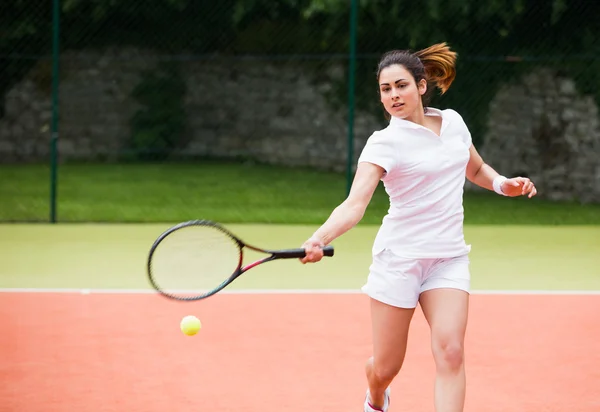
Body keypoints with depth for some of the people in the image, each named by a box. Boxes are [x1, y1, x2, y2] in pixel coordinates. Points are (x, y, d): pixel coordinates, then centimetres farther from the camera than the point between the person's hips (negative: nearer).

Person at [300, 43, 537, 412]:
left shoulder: (453, 122, 6)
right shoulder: (385, 142, -10)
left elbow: (476, 168, 26)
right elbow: (355, 204, -24)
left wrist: (503, 183, 4)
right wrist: (319, 239, -42)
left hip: (449, 258, 3)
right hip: (399, 258, -3)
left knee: (450, 351, -18)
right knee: (386, 368, 5)